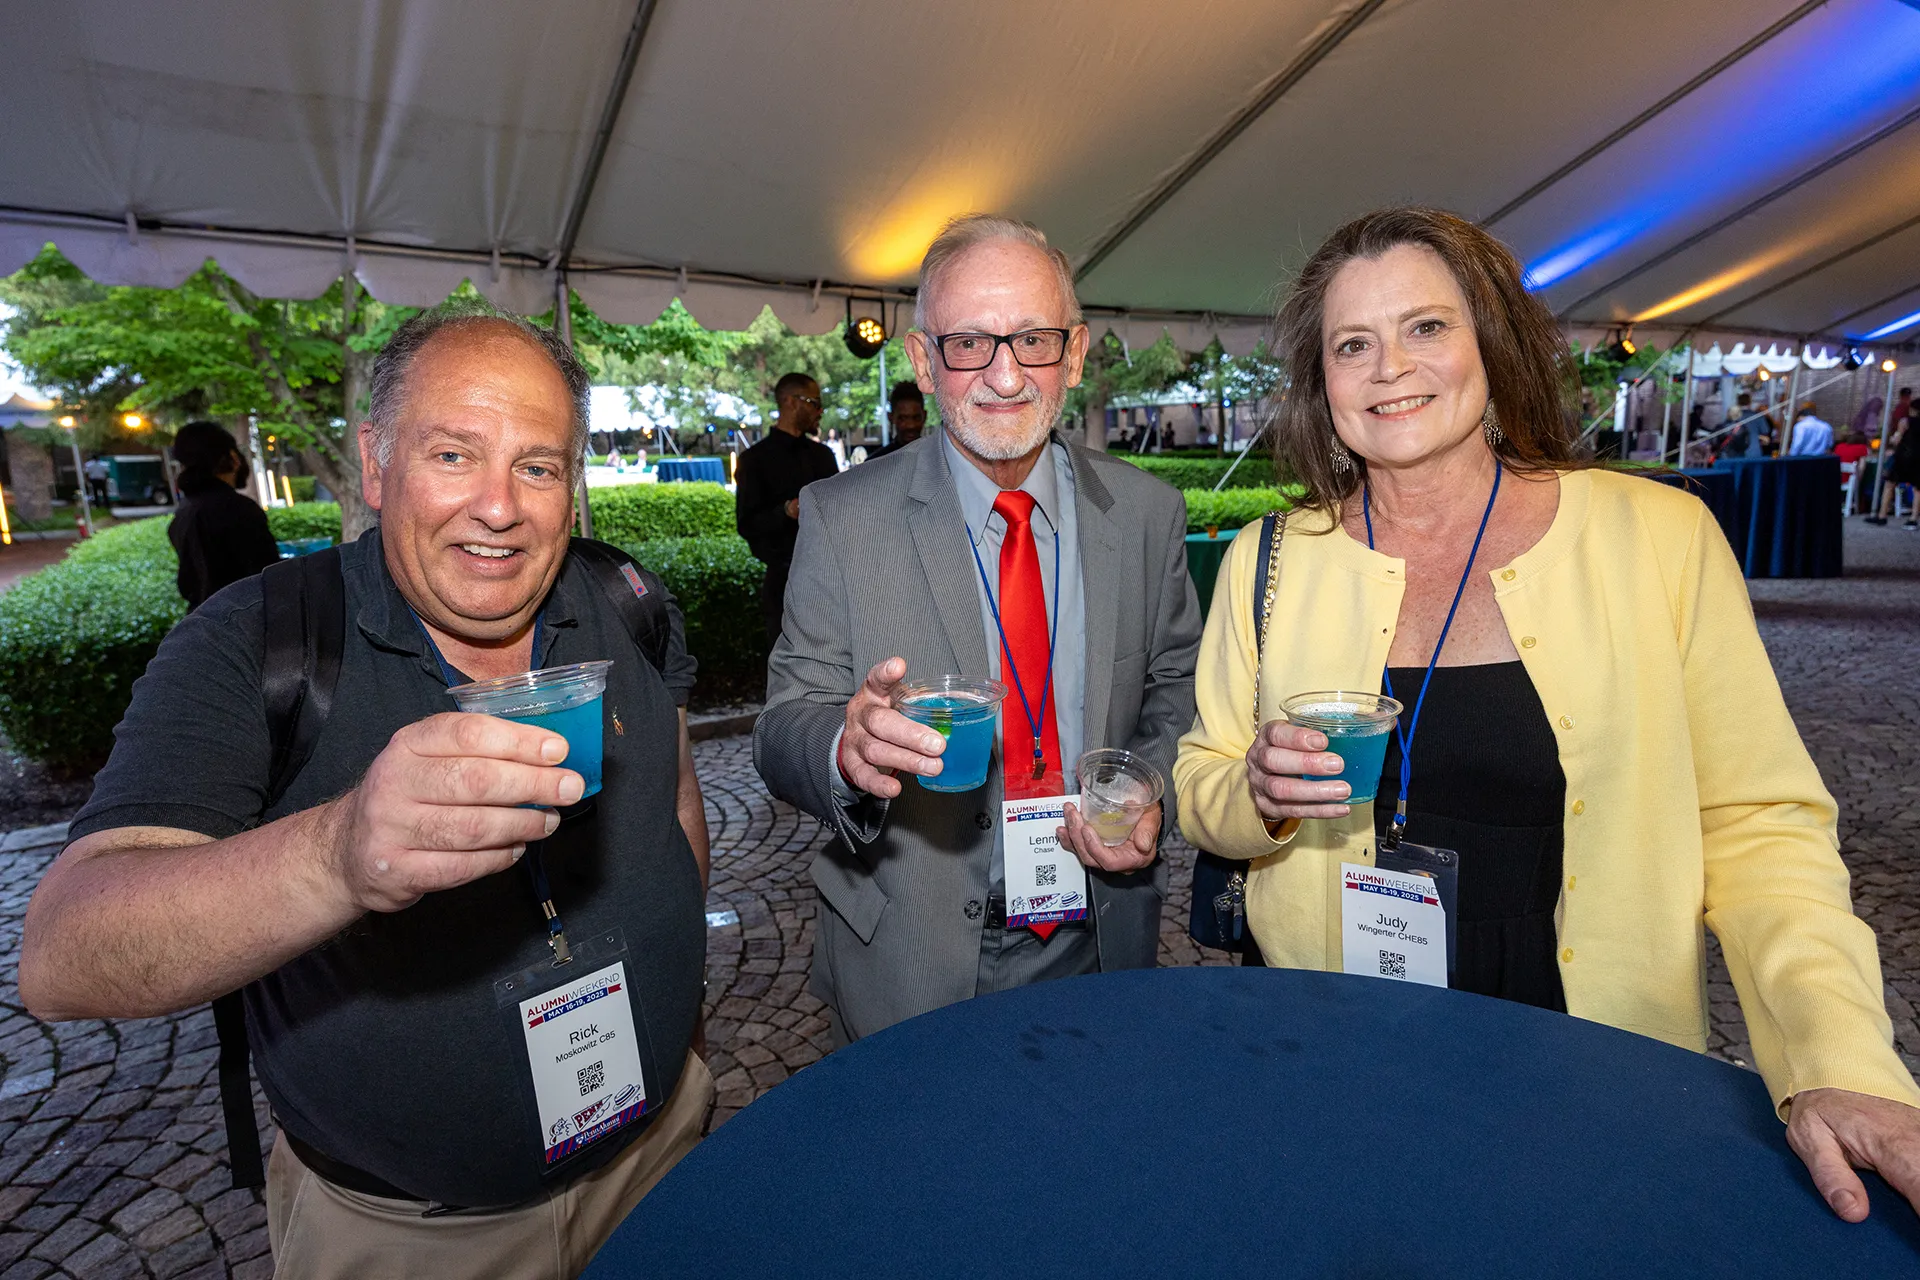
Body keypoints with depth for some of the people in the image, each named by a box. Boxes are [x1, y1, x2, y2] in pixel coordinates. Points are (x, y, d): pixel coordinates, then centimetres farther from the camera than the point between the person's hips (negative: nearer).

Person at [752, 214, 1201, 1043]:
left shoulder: (1147, 514, -4)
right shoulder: (841, 521, -11)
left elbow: (1179, 688, 6)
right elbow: (784, 726, -13)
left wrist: (1151, 793, -13)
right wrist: (845, 746, -35)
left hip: (1100, 945, 3)